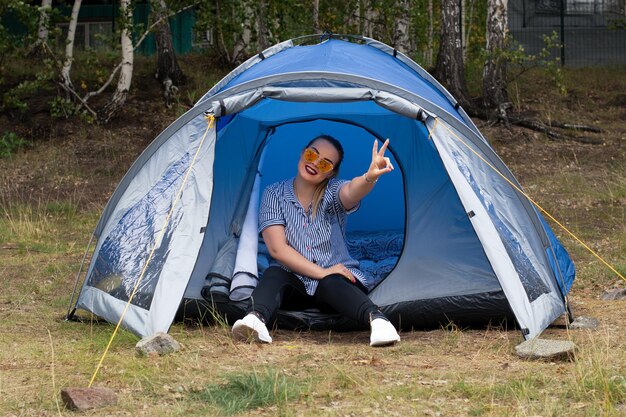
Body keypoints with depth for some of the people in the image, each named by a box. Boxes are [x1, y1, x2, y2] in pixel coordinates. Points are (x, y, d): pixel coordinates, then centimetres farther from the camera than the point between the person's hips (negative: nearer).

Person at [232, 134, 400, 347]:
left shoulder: (333, 191, -6)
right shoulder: (274, 194, -3)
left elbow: (351, 192, -33)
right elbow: (277, 248, -12)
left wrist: (370, 176, -57)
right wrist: (321, 273, -19)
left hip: (337, 277, -1)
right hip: (294, 281, 1)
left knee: (331, 284, -36)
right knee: (273, 275, -32)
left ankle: (377, 319, -62)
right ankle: (255, 318, -60)